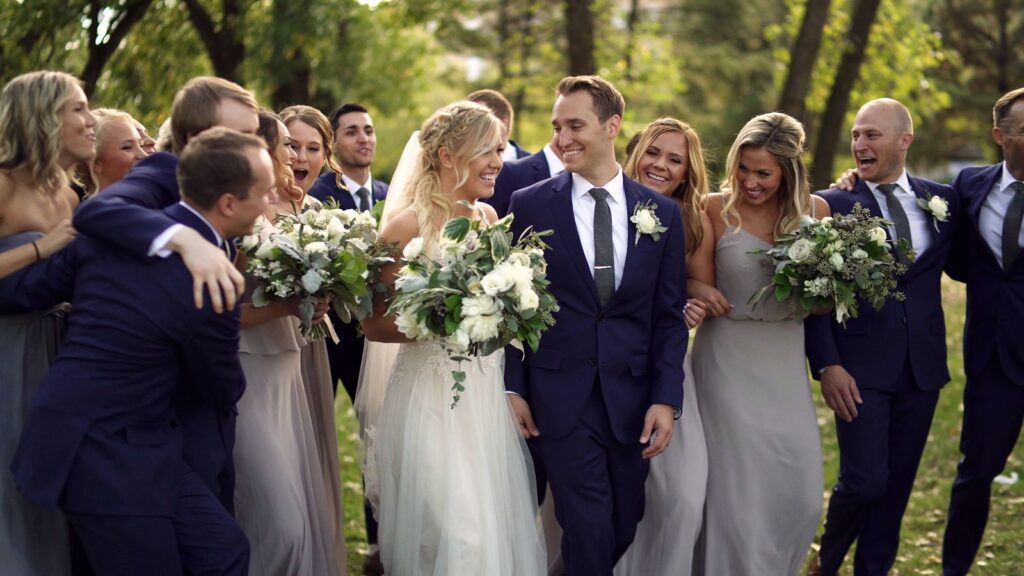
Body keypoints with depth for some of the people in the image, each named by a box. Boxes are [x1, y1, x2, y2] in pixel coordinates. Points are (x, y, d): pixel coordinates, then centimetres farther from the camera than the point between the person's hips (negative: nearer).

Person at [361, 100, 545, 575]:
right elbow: (373, 324, -10)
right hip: (433, 394, -6)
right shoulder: (408, 225, -12)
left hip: (489, 391, 7)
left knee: (501, 523, 9)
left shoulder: (487, 217, 8)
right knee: (455, 534, -8)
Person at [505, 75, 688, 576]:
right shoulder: (530, 206, 0)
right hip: (561, 398, -2)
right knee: (590, 535, -5)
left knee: (624, 531, 10)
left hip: (633, 398, 2)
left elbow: (669, 316, 5)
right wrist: (512, 388, -3)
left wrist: (666, 399, -2)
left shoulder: (661, 213, 5)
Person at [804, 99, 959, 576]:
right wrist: (826, 365, -12)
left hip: (922, 364, 4)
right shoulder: (832, 205, -4)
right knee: (864, 481, -5)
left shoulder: (943, 200, 7)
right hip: (860, 366, -3)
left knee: (897, 482, 10)